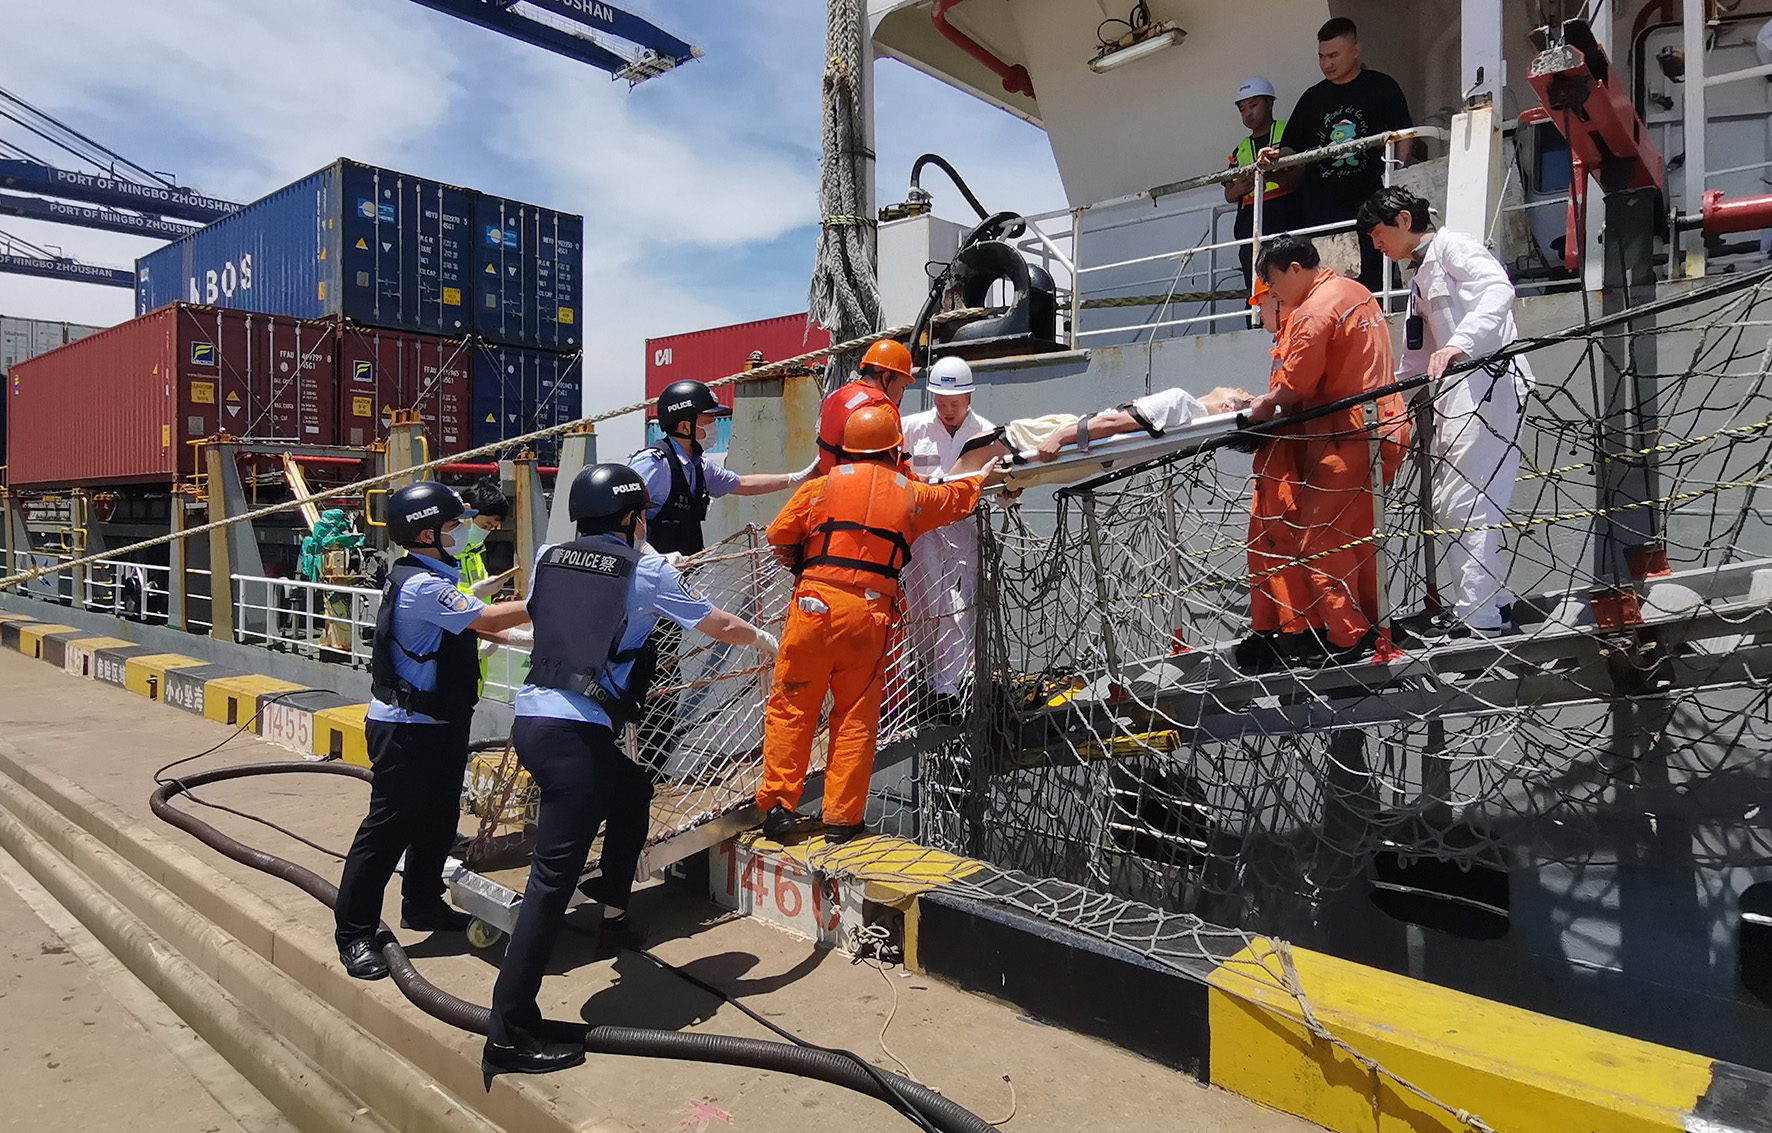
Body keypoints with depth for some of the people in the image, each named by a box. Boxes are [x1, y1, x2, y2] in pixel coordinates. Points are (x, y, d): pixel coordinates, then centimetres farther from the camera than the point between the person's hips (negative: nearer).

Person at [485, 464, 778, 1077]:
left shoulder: (548, 558, 13)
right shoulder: (646, 570, 0)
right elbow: (720, 625, 11)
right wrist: (762, 639, 32)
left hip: (532, 717, 7)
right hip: (576, 733, -7)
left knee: (632, 790, 27)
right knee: (554, 876, -6)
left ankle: (612, 902, 39)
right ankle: (510, 1035, -3)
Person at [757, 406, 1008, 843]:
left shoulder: (821, 486, 6)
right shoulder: (912, 494, 12)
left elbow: (779, 537, 10)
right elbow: (953, 496, 33)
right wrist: (982, 480, 52)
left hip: (816, 605, -1)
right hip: (871, 615, 2)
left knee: (791, 708, 6)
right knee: (856, 717, 9)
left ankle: (778, 804, 5)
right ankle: (842, 818, 12)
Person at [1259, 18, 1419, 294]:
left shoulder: (1381, 87, 8)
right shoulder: (1312, 98, 18)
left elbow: (1405, 137, 6)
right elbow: (1293, 149, 20)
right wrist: (1276, 155, -2)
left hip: (1368, 207, -3)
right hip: (1319, 213, 3)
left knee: (1371, 285, -7)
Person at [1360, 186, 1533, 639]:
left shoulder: (1453, 247, -2)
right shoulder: (1420, 276, 25)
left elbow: (1499, 289, -21)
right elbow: (1416, 356, 28)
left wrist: (1459, 343, -34)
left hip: (1487, 386, -10)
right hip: (1454, 394, 10)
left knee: (1465, 501, -12)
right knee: (1445, 503, 10)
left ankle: (1480, 616, -8)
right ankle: (1455, 602, 18)